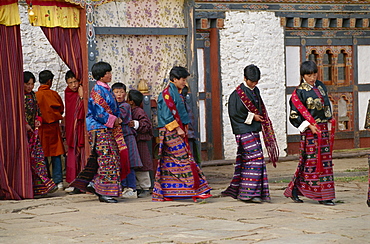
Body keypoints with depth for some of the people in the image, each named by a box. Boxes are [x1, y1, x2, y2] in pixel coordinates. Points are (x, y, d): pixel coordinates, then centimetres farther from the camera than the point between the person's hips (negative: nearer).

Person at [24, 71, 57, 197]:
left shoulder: (33, 95, 17)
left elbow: (38, 111, 23)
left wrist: (38, 120, 3)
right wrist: (24, 125, -16)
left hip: (33, 130, 6)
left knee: (38, 155, -4)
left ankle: (41, 185, -8)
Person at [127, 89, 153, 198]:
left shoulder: (139, 112, -11)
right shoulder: (129, 111, 14)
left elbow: (147, 125, -15)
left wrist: (136, 124, -24)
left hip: (140, 143, -9)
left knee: (141, 166, -5)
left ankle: (146, 188, 1)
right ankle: (138, 188, 15)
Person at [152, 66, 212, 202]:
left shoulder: (176, 92, 19)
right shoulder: (167, 93, -11)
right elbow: (168, 114, -18)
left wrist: (183, 128, 13)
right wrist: (178, 128, -17)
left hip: (178, 131, 10)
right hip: (171, 132, -10)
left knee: (169, 163, 8)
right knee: (184, 160, -10)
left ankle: (162, 193, 9)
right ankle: (196, 191, -11)